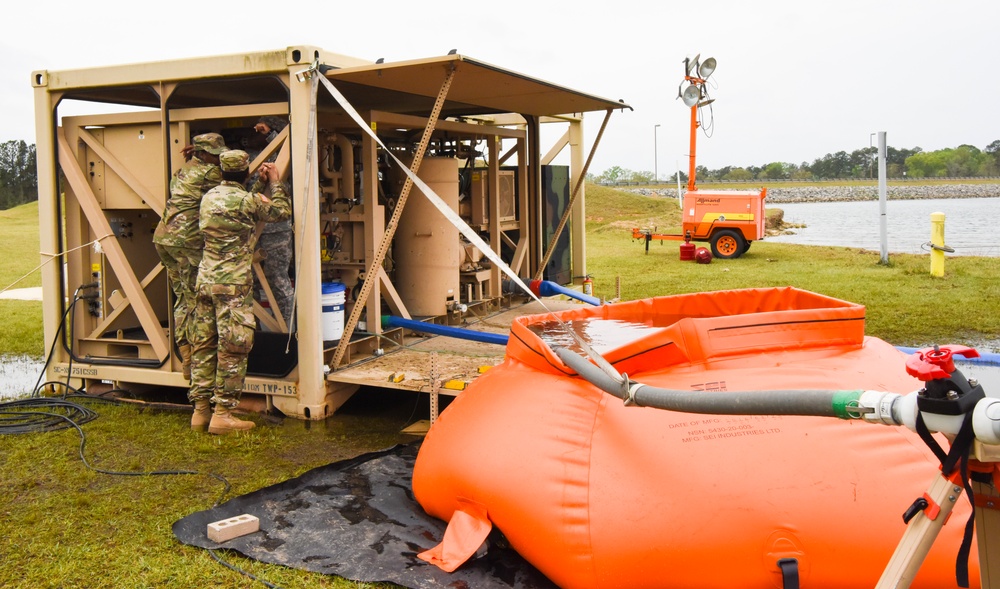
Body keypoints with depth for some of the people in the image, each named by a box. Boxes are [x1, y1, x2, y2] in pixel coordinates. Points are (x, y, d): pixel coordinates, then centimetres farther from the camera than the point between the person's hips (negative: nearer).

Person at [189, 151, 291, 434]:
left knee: (203, 344, 11)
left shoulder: (208, 197, 10)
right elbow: (282, 211, 2)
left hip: (205, 280, 8)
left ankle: (201, 408, 18)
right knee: (233, 348, -3)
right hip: (233, 284, -8)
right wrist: (276, 183, 16)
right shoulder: (246, 200, -11)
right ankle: (222, 414, -2)